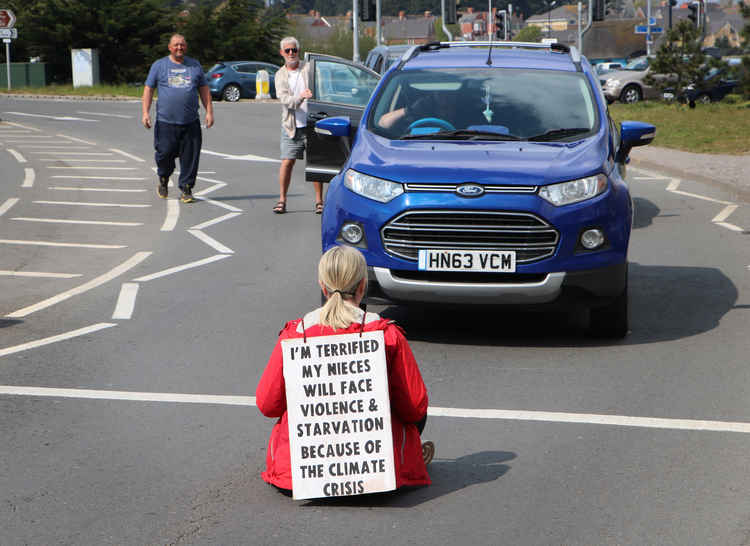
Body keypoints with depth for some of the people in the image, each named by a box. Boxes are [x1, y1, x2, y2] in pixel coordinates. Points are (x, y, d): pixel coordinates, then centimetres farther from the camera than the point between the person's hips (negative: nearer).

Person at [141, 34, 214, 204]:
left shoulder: (195, 65, 14)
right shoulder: (159, 65, 8)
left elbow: (204, 89, 16)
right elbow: (148, 89, 6)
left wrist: (209, 111, 6)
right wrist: (145, 112, -4)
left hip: (191, 123, 2)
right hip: (165, 122, -2)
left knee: (190, 157, -2)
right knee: (165, 153, -1)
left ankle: (186, 189, 8)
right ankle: (163, 181, 26)